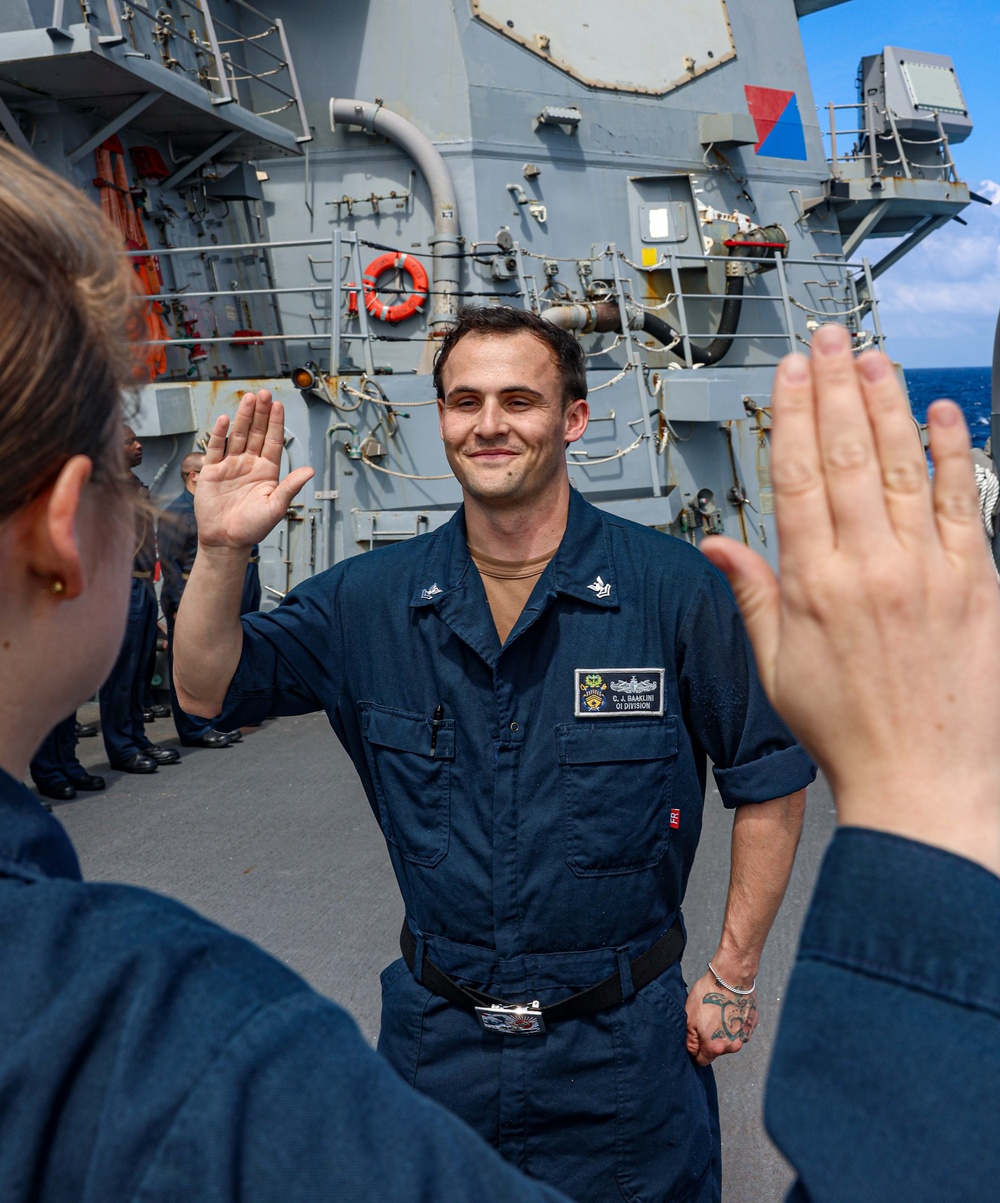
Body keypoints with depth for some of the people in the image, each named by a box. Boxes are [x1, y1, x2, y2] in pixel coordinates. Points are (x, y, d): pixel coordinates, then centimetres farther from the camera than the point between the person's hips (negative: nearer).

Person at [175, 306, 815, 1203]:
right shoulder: (373, 598, -4)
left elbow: (770, 778, -5)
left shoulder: (675, 588, -13)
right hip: (435, 1036, 3)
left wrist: (733, 974, -4)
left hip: (619, 1051, -2)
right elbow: (209, 689, -1)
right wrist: (222, 551, -18)